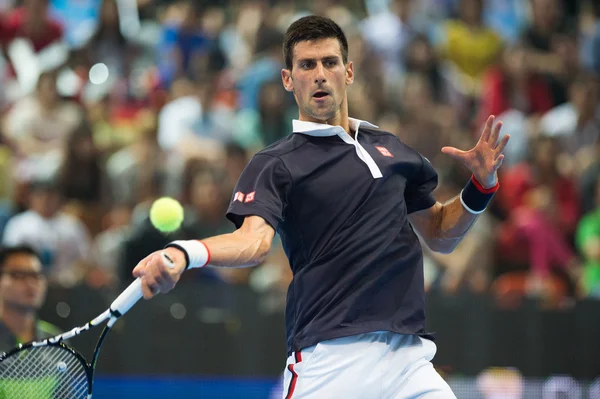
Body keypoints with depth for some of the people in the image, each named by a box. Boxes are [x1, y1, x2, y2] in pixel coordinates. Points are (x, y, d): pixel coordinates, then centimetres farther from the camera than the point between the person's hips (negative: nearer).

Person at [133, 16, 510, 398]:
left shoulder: (391, 149, 18)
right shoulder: (274, 165, 2)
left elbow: (440, 235, 26)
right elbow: (255, 240, -17)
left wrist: (482, 186, 8)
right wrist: (182, 254, -36)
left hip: (408, 356, 4)